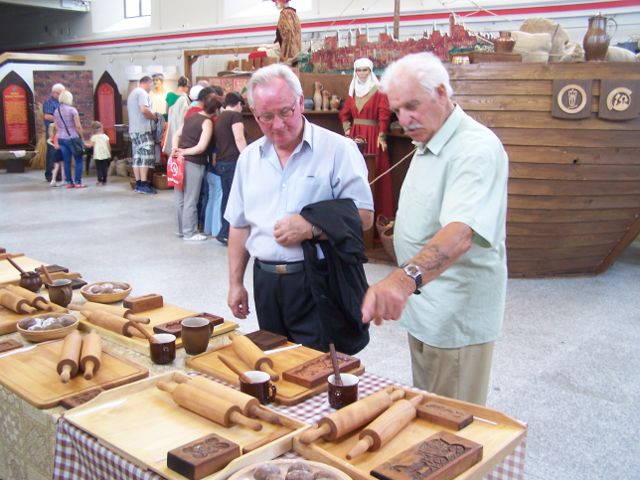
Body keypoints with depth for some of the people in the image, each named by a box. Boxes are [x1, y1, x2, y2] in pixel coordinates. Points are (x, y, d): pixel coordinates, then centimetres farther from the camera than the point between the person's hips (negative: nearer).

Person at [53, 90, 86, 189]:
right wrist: (81, 136, -1)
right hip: (73, 138, -5)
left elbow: (57, 127, 10)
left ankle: (69, 182, 12)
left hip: (61, 139, 5)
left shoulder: (56, 111, 7)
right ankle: (78, 182, -1)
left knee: (67, 161, 9)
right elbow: (78, 126, -11)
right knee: (78, 160, 2)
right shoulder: (72, 109, -9)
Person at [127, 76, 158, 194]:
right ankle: (144, 185, -13)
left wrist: (150, 115, 21)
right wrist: (154, 117, -6)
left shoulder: (132, 93, 23)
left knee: (137, 157, 7)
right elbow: (144, 109, -22)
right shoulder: (142, 93, -9)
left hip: (133, 129, 10)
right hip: (143, 129, -10)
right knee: (145, 157, -10)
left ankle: (138, 184, 7)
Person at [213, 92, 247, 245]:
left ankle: (226, 232, 15)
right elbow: (239, 139, -16)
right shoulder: (235, 115, -7)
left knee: (227, 197, 12)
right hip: (233, 162, -9)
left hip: (220, 162, 9)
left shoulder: (219, 118, 17)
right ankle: (225, 233, -9)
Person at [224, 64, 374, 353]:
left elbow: (364, 216, -10)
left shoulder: (338, 149, -7)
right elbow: (239, 225, 16)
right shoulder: (249, 158, 10)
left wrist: (311, 228, -22)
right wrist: (235, 283, 14)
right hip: (266, 282, 5)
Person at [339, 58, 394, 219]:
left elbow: (384, 115, -9)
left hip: (372, 135, -5)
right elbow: (344, 114, 17)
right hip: (355, 135, 5)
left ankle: (376, 209, -1)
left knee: (374, 172, -6)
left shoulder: (378, 91, -4)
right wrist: (348, 131, 5)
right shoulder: (353, 91, 13)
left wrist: (382, 136, -15)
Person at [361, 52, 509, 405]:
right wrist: (403, 283, 11)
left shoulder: (476, 148, -22)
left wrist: (406, 278, -53)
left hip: (457, 319, -9)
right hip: (422, 307, 10)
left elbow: (461, 232, -38)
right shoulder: (427, 145, 11)